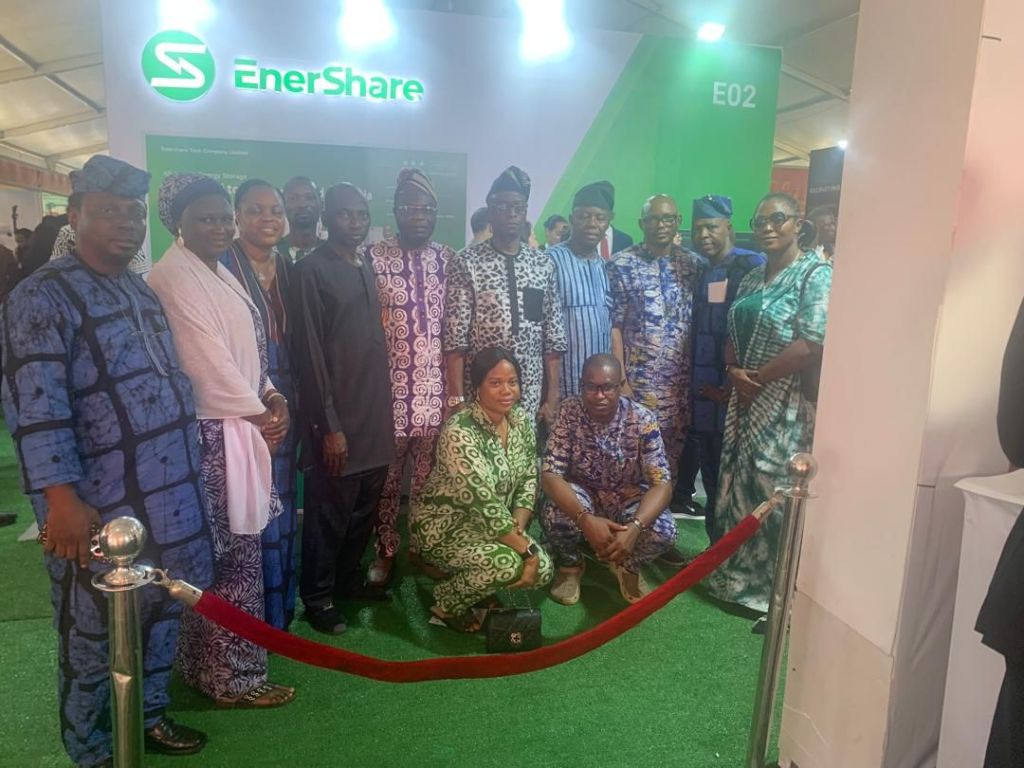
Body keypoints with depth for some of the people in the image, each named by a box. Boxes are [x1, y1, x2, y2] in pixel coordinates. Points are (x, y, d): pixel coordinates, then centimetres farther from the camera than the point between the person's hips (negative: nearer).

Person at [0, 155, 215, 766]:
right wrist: (62, 499, -25)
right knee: (95, 635, 10)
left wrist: (191, 469, 19)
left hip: (172, 496, 8)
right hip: (100, 507, -7)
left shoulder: (144, 292, 14)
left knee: (163, 613, 21)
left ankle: (149, 715, 42)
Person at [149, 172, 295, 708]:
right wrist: (258, 415, -8)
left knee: (217, 554, 15)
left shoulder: (220, 273, 16)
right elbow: (208, 358, -16)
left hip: (241, 427, 9)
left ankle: (203, 664, 30)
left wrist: (270, 395, 2)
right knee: (235, 555, -1)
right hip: (210, 434, -9)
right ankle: (234, 677, 15)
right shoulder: (173, 277, -13)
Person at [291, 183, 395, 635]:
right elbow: (309, 353, -13)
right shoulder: (311, 270, -9)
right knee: (329, 514, 5)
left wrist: (386, 409, 13)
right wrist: (329, 425, -15)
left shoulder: (369, 268, 13)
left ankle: (349, 580, 34)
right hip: (338, 419, -7)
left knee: (364, 510, 16)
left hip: (376, 415, 7)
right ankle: (317, 597, 22)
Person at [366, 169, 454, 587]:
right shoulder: (375, 257, -1)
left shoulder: (448, 259, 8)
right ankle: (385, 551, 24)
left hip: (435, 388, 2)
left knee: (430, 475, 9)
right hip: (388, 387, -2)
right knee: (386, 475, 8)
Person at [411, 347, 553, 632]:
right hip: (443, 528, -7)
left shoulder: (522, 419, -5)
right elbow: (484, 504, -30)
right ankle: (446, 604, 1)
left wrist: (518, 528, -14)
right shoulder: (460, 432, -29)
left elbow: (528, 480, 2)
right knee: (509, 563, -29)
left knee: (541, 569, -8)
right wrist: (527, 549, -26)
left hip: (487, 526, 7)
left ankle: (474, 588, 18)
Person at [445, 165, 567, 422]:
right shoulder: (466, 264, -4)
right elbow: (455, 339, -8)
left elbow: (553, 338, 6)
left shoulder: (543, 264, 6)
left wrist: (552, 396, 3)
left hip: (531, 395, 3)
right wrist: (457, 399, -13)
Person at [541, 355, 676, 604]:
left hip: (628, 496, 0)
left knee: (663, 531, -29)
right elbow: (550, 474, -25)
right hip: (582, 493, 0)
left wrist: (635, 527, -44)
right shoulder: (569, 412, -20)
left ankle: (627, 566, 7)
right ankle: (570, 565, 3)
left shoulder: (642, 419, -20)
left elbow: (662, 483, -24)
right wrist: (586, 519, -43)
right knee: (554, 515, -33)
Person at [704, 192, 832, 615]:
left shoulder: (817, 274, -10)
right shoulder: (752, 278, 14)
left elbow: (813, 346, -20)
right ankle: (737, 575, 29)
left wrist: (758, 378, -14)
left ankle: (776, 590, 16)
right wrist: (734, 372, -5)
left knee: (774, 493, 0)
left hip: (785, 403, -7)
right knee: (738, 487, 13)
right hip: (745, 398, 7)